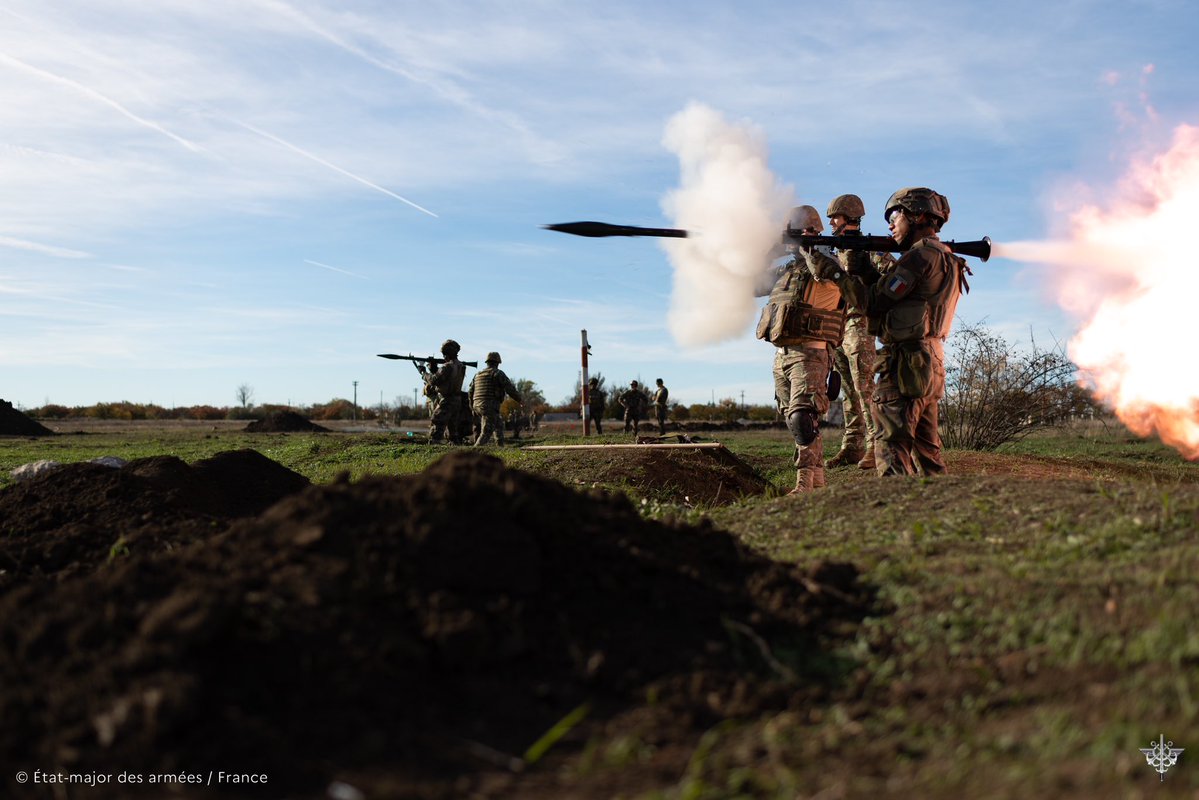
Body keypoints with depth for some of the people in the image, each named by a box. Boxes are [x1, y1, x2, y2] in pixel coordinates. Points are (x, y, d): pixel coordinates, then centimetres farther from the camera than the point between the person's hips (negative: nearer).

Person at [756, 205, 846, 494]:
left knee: (802, 418, -18)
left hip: (809, 353, -8)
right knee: (794, 421, 11)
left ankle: (804, 484, -20)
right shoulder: (785, 269, 17)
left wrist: (809, 245, -14)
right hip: (782, 354, 8)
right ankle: (817, 483, 20)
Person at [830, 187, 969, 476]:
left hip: (906, 363, -10)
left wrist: (839, 273, -5)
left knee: (892, 450, -9)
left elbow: (875, 303, -13)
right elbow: (889, 295, 17)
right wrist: (864, 267, 8)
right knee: (927, 450, 14)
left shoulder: (922, 254, -11)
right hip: (932, 366, 10)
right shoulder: (946, 259, 19)